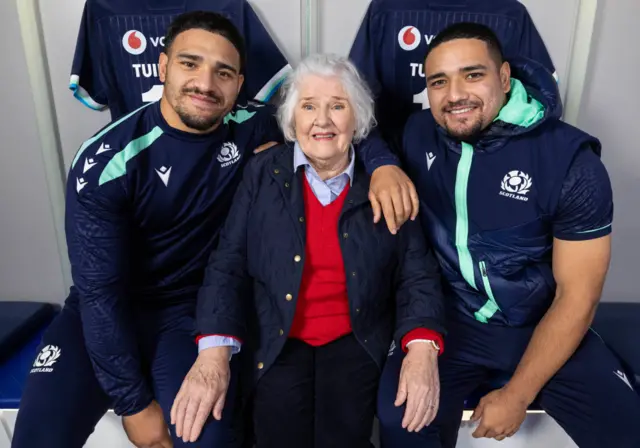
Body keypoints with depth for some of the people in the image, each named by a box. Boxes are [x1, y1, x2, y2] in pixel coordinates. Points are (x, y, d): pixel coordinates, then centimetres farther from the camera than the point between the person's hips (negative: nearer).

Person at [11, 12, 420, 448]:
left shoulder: (249, 126, -11)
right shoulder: (106, 160, -19)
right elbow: (99, 291, -17)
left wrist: (383, 163, -20)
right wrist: (134, 404, -15)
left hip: (192, 311, 1)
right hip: (103, 312, 0)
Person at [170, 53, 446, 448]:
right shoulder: (262, 174, 1)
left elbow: (418, 275, -2)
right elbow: (228, 266, -4)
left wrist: (422, 348, -18)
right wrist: (214, 351, -16)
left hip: (355, 338, 0)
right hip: (277, 340, 1)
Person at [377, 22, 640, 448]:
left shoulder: (572, 161, -16)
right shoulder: (419, 134, -8)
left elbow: (577, 297, -12)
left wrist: (518, 395, -11)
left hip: (543, 327, 0)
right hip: (450, 320, 1)